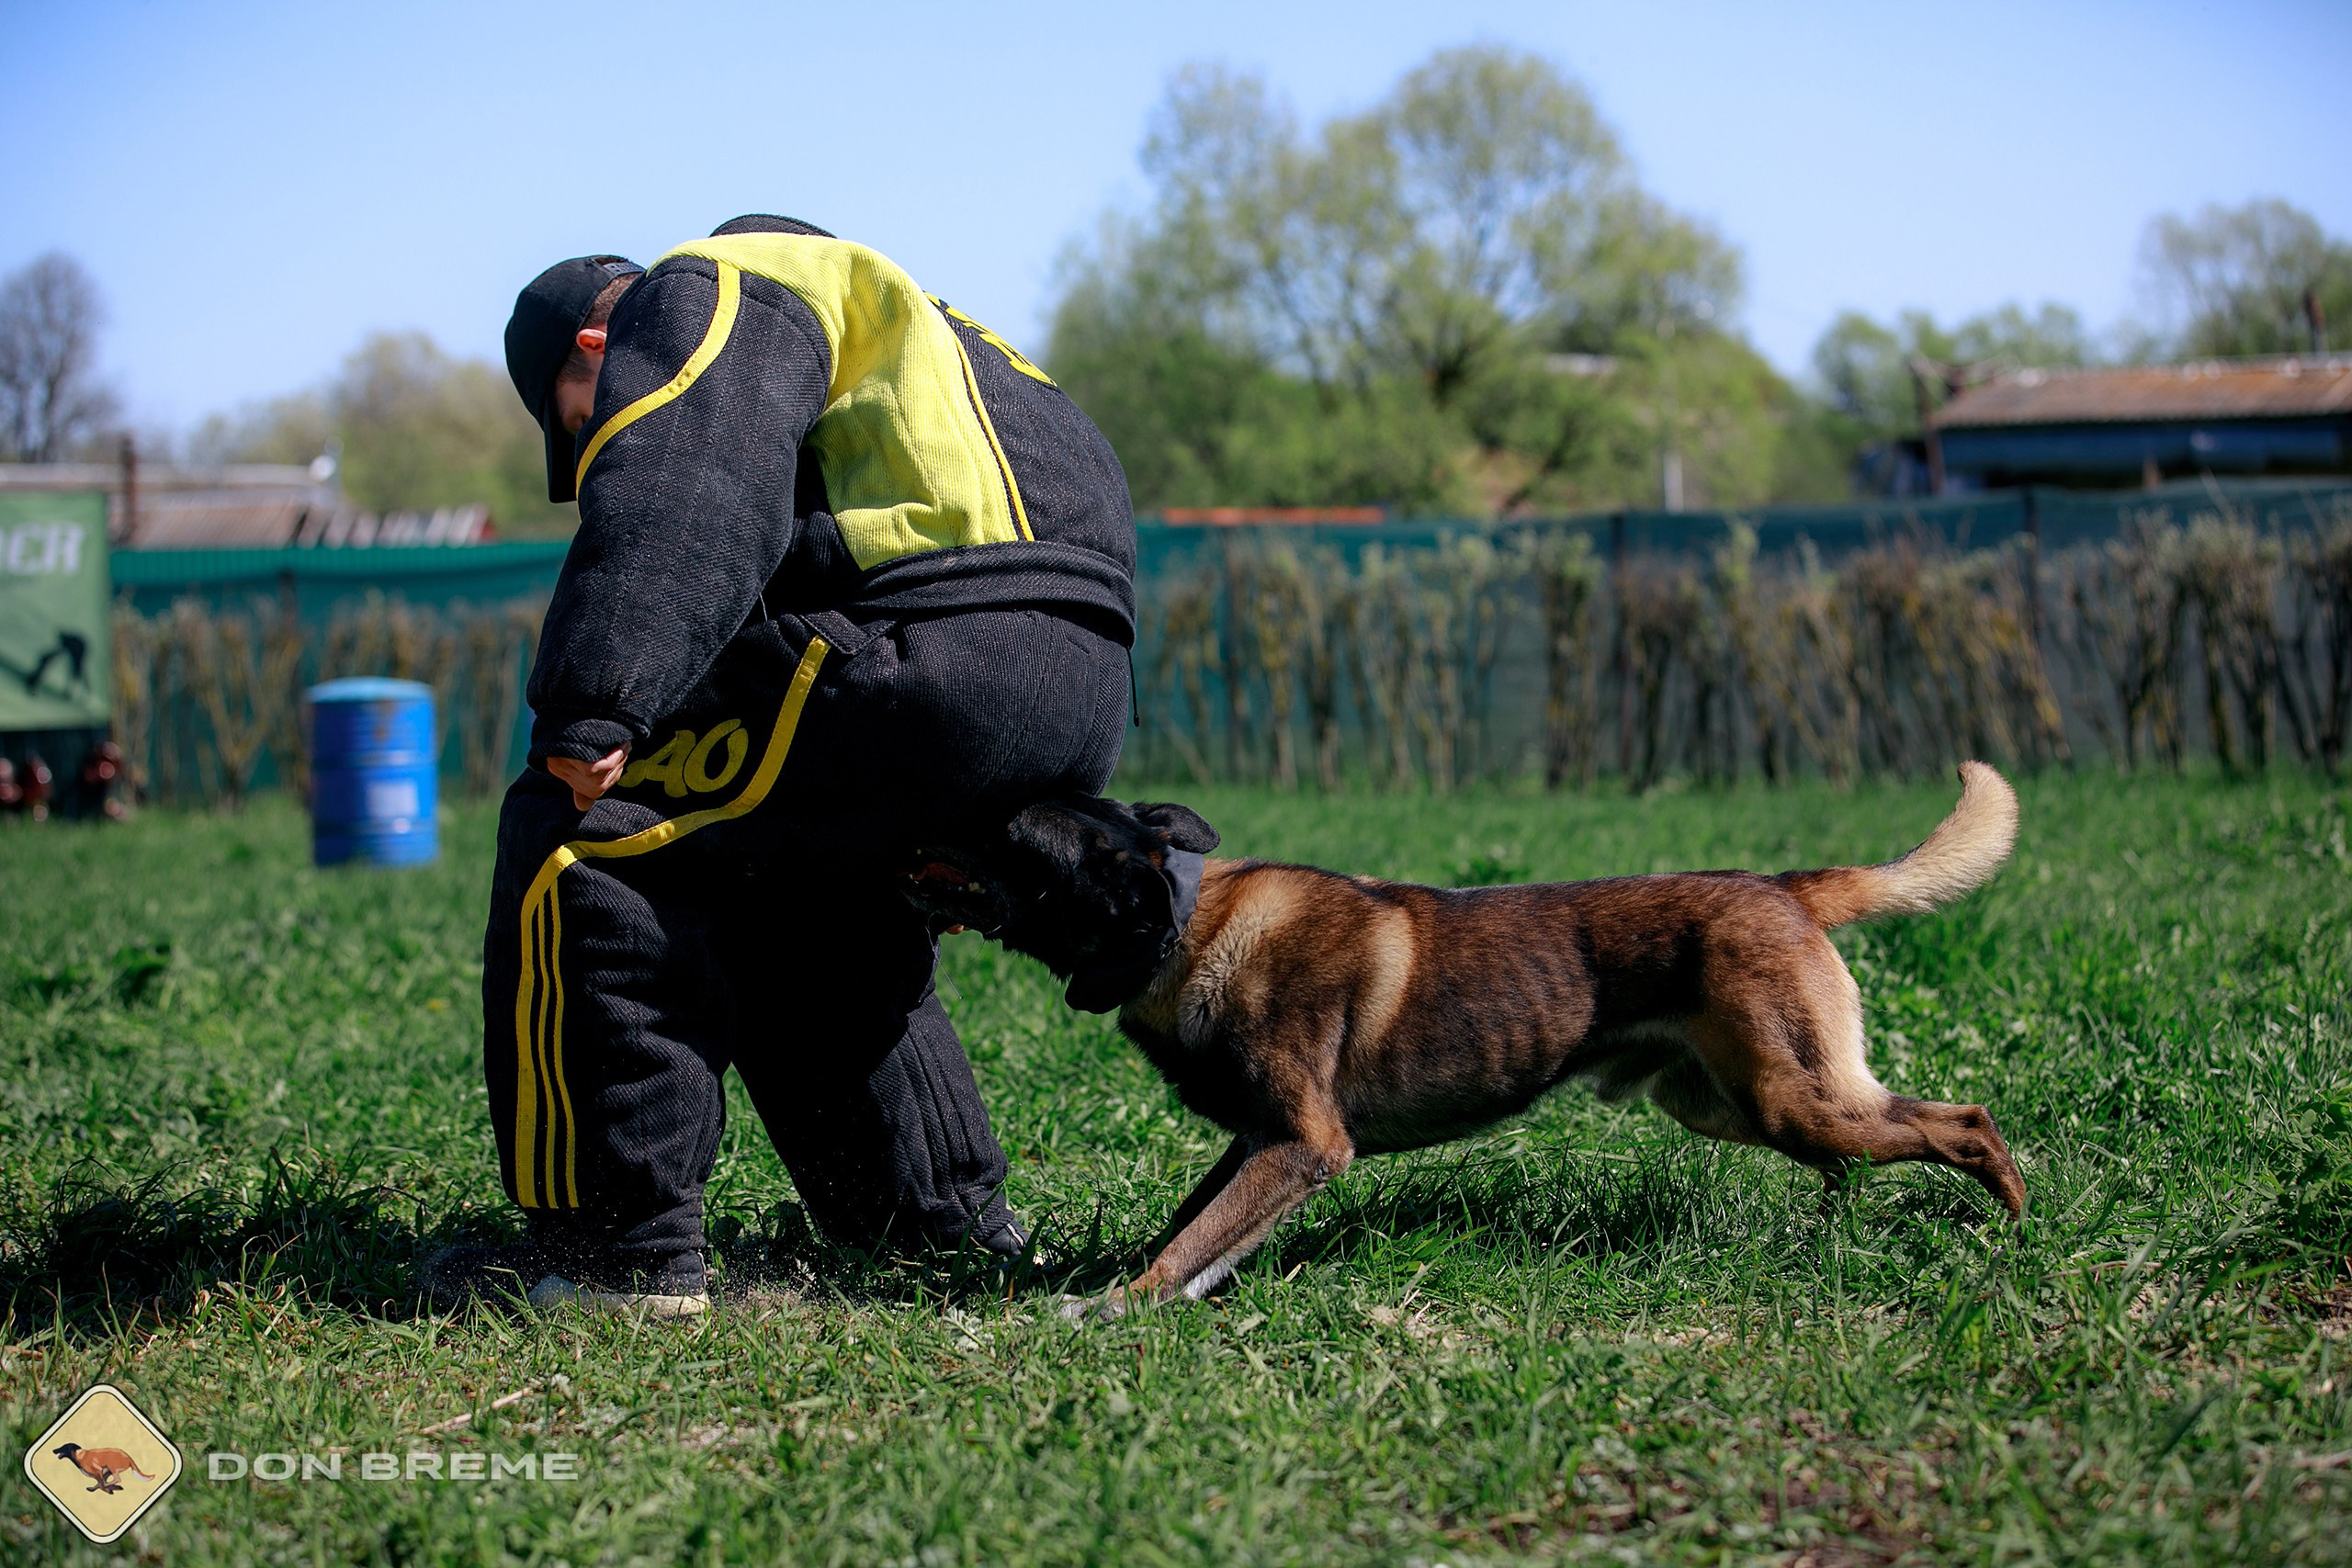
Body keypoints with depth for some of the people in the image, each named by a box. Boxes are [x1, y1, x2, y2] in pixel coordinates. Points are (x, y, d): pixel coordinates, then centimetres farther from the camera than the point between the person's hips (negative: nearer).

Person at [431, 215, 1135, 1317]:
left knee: (583, 834, -6)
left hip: (940, 658, -10)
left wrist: (588, 719, -23)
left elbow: (672, 518, -14)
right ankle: (940, 1211, 31)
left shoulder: (697, 300, 7)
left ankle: (622, 1244, -7)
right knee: (798, 891, 31)